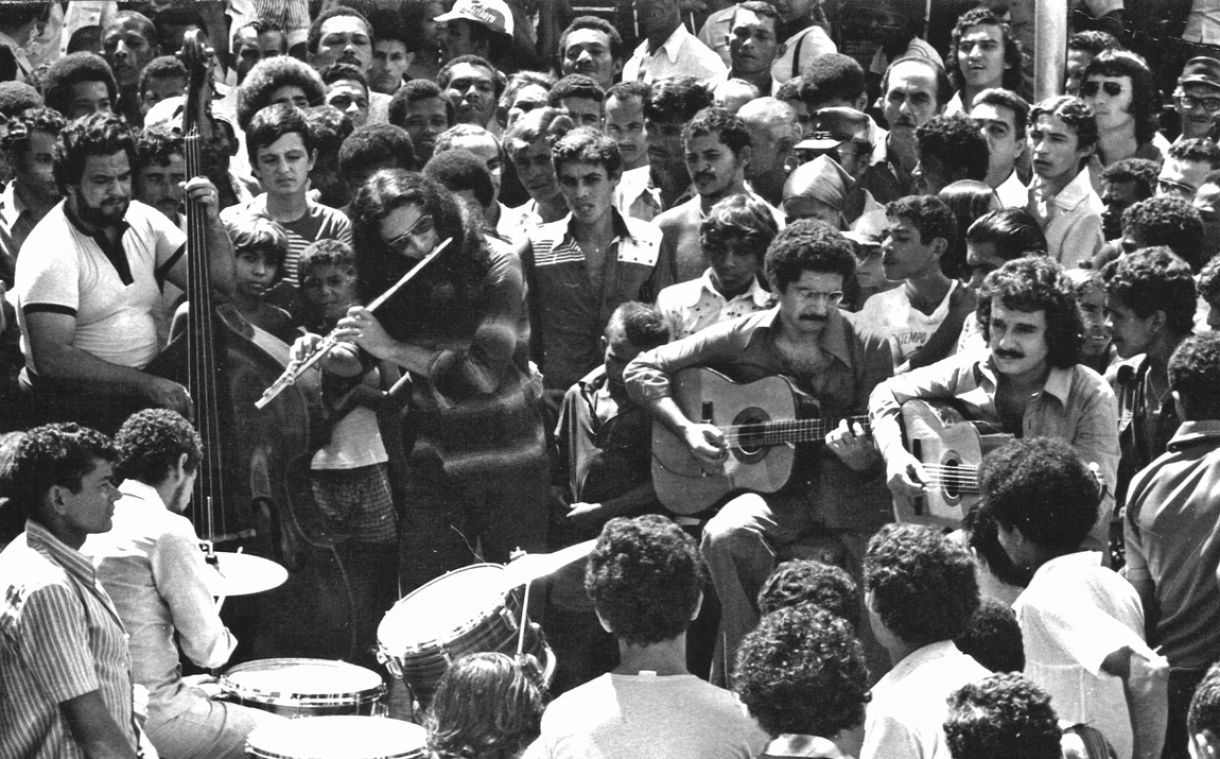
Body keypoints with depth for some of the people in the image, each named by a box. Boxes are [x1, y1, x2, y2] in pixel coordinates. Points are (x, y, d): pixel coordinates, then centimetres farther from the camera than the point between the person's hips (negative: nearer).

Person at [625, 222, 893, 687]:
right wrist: (686, 429, -8)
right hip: (775, 488, 0)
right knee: (725, 536, -33)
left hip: (849, 489, 0)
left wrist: (862, 460, -18)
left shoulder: (867, 348, 2)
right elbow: (642, 370, 6)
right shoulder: (742, 338, 2)